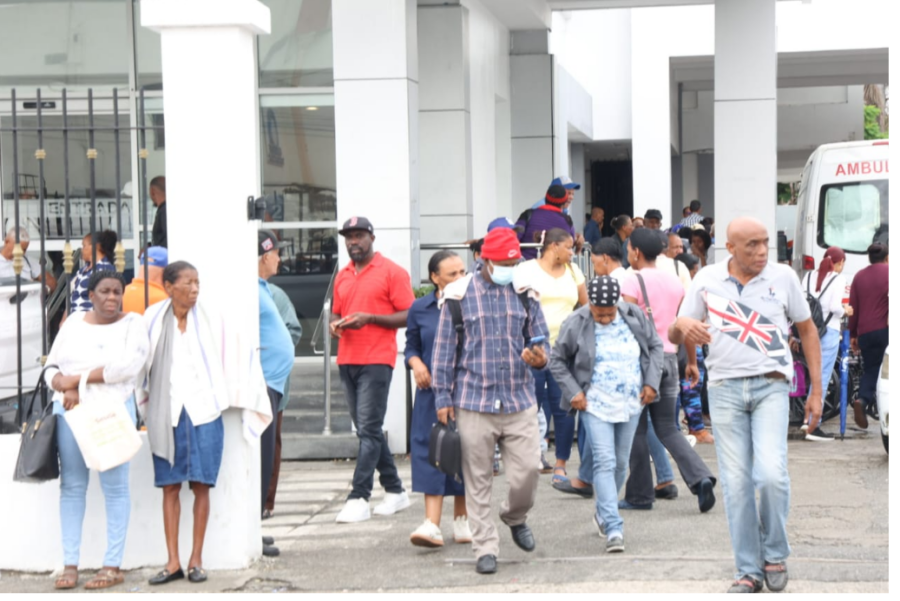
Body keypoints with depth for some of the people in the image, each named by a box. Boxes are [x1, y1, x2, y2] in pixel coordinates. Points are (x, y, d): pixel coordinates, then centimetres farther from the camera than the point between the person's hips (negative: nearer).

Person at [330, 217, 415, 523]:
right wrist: (336, 323, 3)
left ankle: (358, 498, -12)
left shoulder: (391, 272, -3)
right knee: (367, 429, 10)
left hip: (377, 360, -7)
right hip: (347, 360, 7)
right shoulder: (342, 276, 16)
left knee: (369, 429, -10)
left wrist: (370, 318, -18)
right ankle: (395, 490, 20)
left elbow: (408, 315, -7)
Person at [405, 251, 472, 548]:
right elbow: (411, 346, 12)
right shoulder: (420, 309, 3)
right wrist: (416, 363, -8)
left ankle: (461, 520, 20)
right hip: (433, 391, 0)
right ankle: (432, 524, -10)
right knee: (431, 450, -7)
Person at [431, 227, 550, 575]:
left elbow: (540, 338, 15)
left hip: (520, 401, 2)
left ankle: (516, 517, 29)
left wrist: (539, 357, -10)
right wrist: (442, 397, 1)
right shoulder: (459, 295, 1)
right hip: (473, 404, -2)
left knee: (527, 471, -3)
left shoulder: (525, 293, 9)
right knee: (478, 481, 3)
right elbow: (445, 349, 4)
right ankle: (485, 548, 13)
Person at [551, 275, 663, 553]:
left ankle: (603, 513, 34)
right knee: (604, 463, -13)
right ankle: (613, 529, -16)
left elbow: (655, 346, 12)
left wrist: (651, 382, 2)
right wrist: (572, 392, -8)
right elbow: (557, 360, 2)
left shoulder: (634, 316, -1)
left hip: (631, 404, 4)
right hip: (595, 405, -4)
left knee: (620, 463, 13)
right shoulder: (575, 324, -9)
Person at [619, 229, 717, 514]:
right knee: (667, 428, 11)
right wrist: (692, 362, 20)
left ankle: (640, 495, 11)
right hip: (669, 358, 6)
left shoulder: (633, 281, -8)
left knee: (636, 429, 5)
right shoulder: (675, 282, 11)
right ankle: (700, 477, -8)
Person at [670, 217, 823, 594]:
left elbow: (807, 330, 11)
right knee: (736, 483, 1)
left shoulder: (783, 276, 1)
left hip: (771, 386, -1)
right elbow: (674, 336, 7)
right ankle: (748, 571, 11)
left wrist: (817, 390, 7)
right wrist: (683, 325, -19)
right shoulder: (707, 279, 2)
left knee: (771, 473, -18)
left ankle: (774, 554, 5)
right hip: (725, 389, 1)